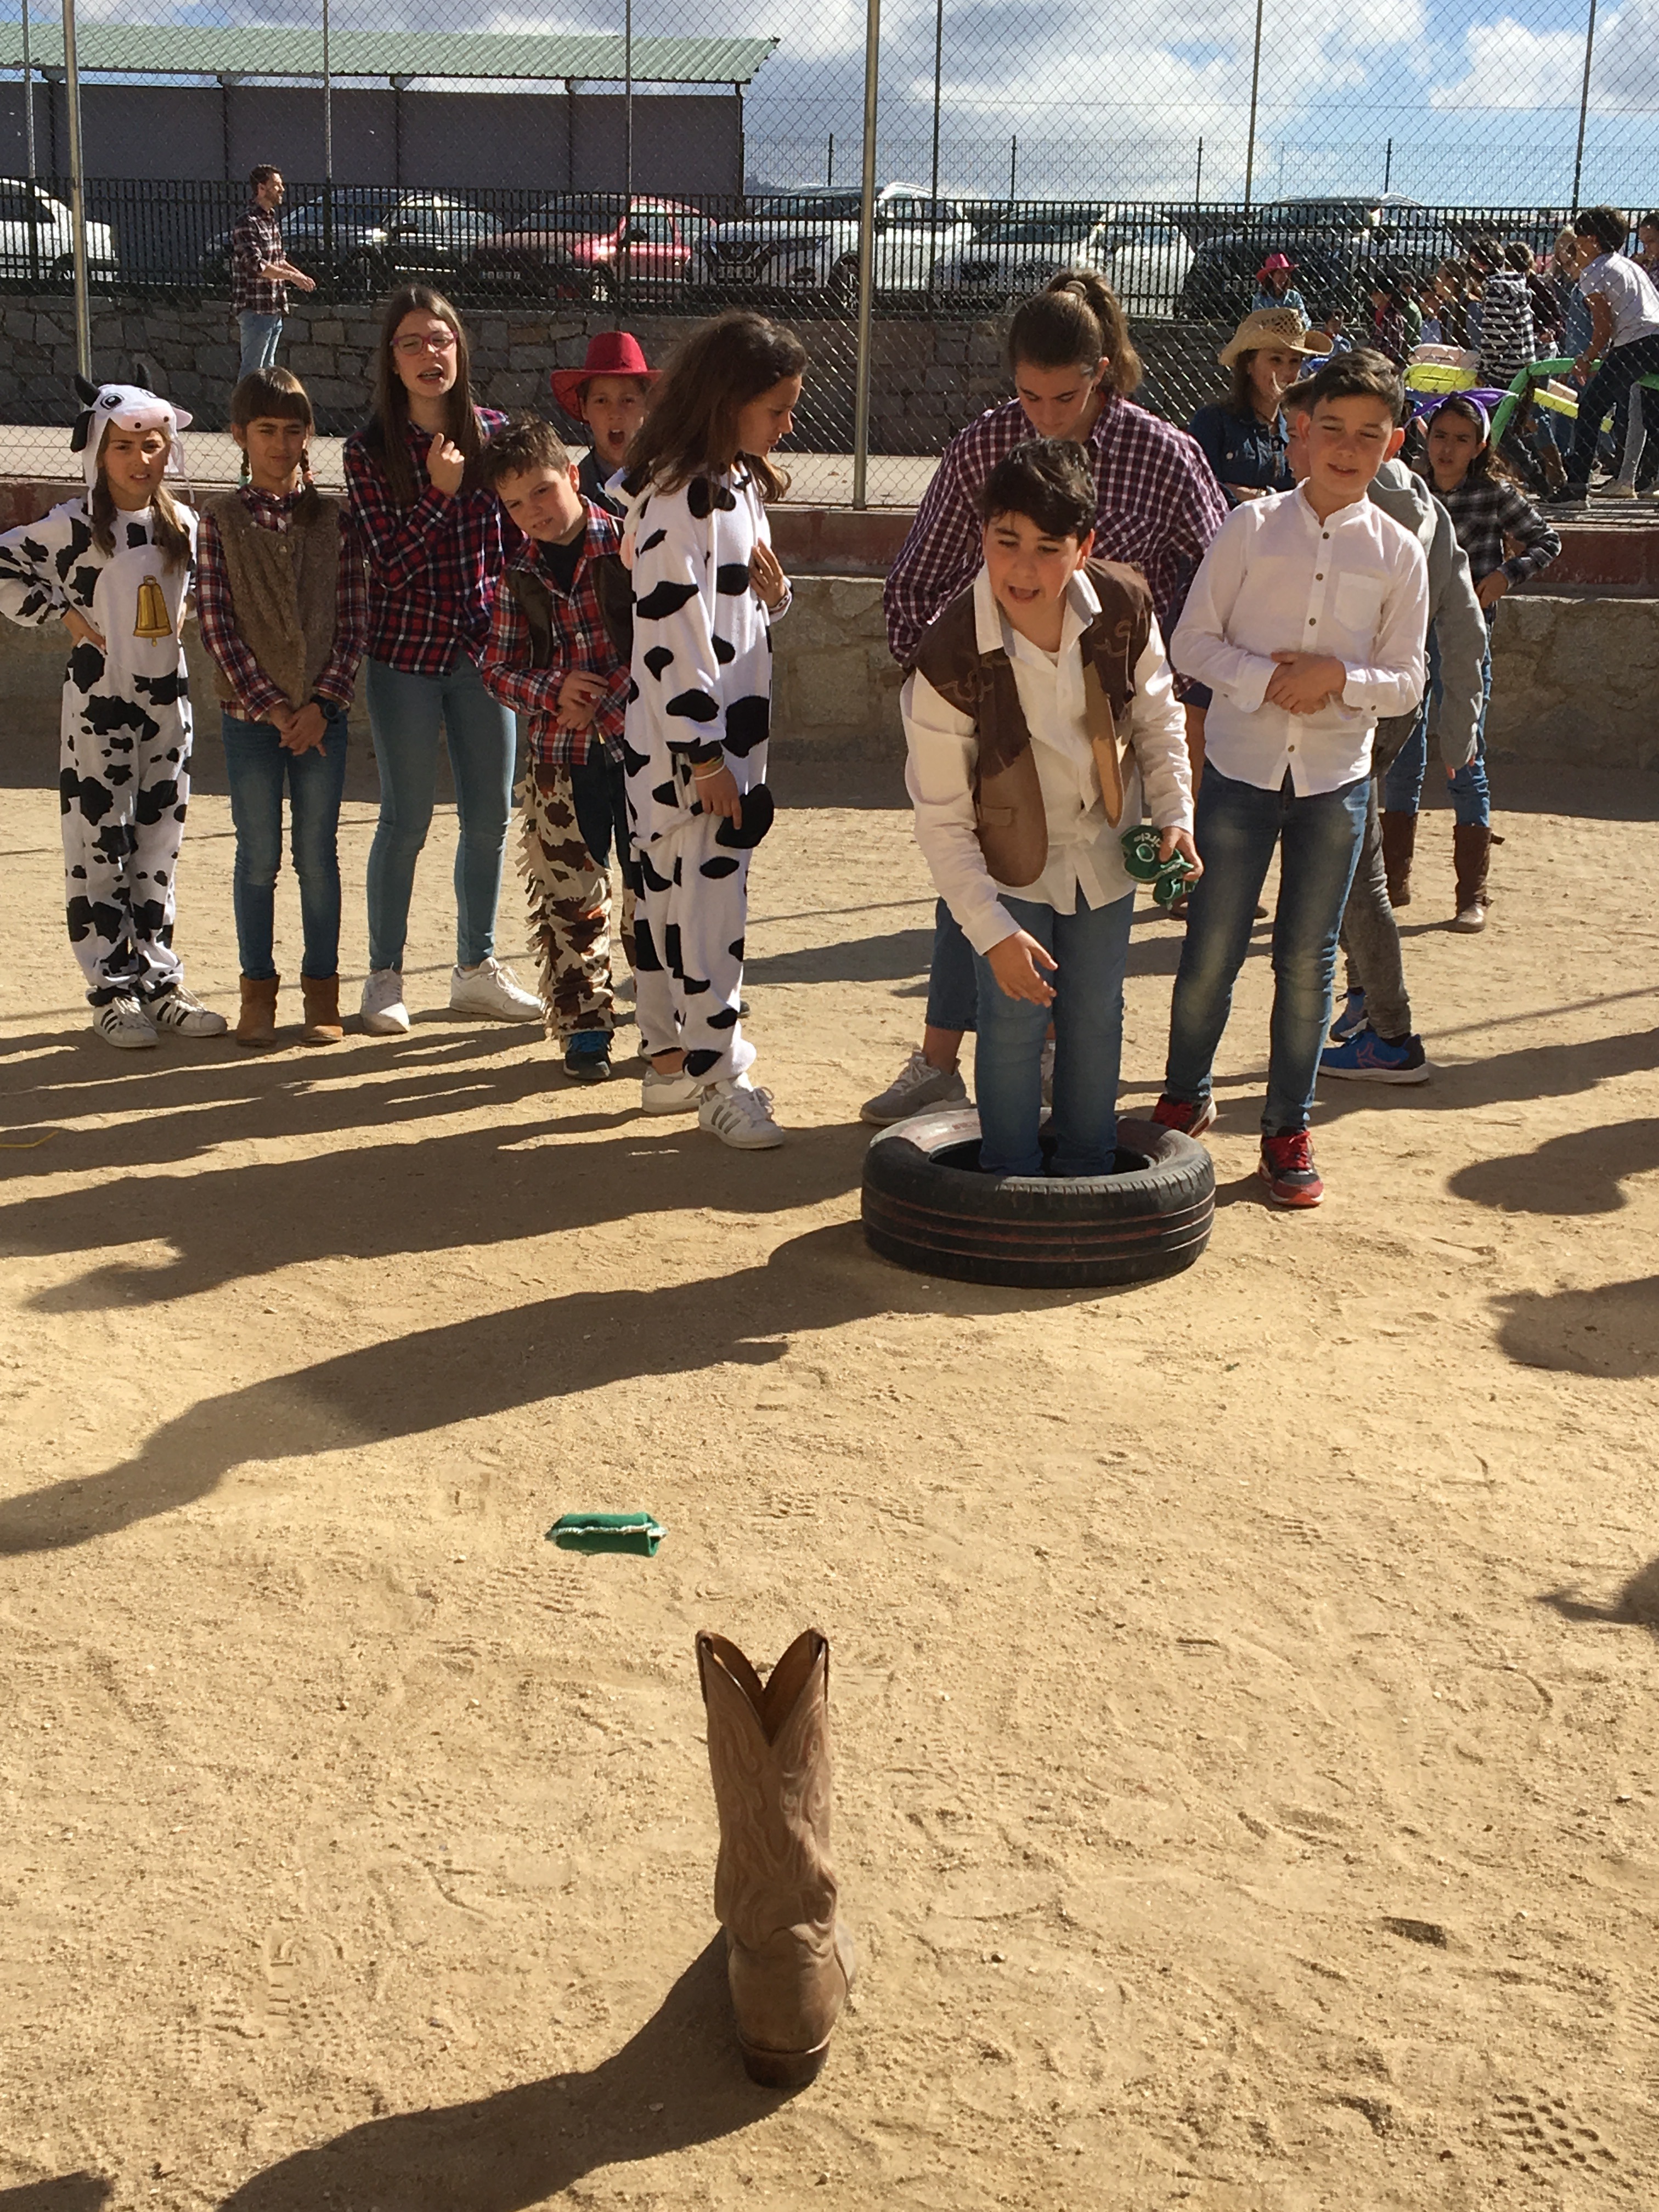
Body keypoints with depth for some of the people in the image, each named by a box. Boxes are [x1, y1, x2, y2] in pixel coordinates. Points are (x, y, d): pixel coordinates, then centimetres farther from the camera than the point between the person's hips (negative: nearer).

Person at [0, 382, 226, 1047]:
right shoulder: (74, 526, -9)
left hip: (168, 700, 5)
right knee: (99, 849, 0)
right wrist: (61, 614, -9)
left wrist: (181, 624, 6)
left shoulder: (184, 524, 5)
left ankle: (158, 981, 18)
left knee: (160, 848, 9)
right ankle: (112, 990, 7)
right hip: (98, 702, -4)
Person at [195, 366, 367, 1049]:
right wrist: (270, 705, -10)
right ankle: (258, 991, 16)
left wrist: (322, 703, -9)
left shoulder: (332, 516, 3)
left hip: (320, 714, 1)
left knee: (318, 856, 6)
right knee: (258, 858, 5)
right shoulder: (220, 520, 0)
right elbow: (217, 624, -4)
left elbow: (354, 619, 1)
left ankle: (321, 989, 16)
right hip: (251, 714, -1)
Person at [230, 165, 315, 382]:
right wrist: (292, 276, -20)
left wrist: (300, 275, 6)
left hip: (274, 307, 9)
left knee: (267, 369, 14)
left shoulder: (271, 220, 15)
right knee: (252, 370, -6)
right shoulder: (248, 224, -15)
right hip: (255, 308, -9)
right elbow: (256, 265, -23)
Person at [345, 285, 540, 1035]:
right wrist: (440, 494, -22)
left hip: (484, 649, 3)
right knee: (406, 821, 2)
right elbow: (389, 566, -13)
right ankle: (384, 977, 17)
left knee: (490, 817, 8)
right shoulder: (368, 451, -7)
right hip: (406, 654, -3)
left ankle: (476, 969, 24)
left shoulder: (494, 433, 1)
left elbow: (516, 540, 8)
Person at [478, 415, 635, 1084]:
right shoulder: (517, 575, 7)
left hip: (636, 745, -3)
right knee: (567, 900, 6)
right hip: (558, 758, 3)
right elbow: (497, 668, 8)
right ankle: (583, 1026, 19)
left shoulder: (629, 545, -4)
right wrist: (552, 691, -11)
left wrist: (605, 701, -16)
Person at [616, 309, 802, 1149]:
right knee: (709, 898, -5)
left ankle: (668, 1058, 22)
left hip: (729, 728, 9)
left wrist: (773, 590, -2)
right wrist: (705, 754, -20)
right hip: (684, 741, -9)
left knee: (666, 890, 15)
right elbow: (671, 629, -20)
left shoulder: (740, 483, 13)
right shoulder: (677, 496, -17)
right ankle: (716, 1077, 4)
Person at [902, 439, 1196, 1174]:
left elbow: (1157, 718, 2)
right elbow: (941, 820, -21)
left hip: (1103, 847, 3)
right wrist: (992, 931, -24)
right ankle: (1010, 1181, 15)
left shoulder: (1124, 606, -19)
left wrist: (1175, 813, -10)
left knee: (1095, 1015, 11)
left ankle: (1087, 1173, 29)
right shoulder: (949, 657, -29)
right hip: (1010, 861, -3)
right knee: (1015, 1018, -4)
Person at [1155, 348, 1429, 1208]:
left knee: (1307, 958, 6)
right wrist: (1263, 678, -16)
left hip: (1336, 778, 1)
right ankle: (1184, 1097, 26)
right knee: (1212, 950, 3)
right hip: (1241, 765, -1)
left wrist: (1339, 677, -15)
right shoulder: (1251, 527, -1)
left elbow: (1405, 679, 4)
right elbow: (1192, 640, -1)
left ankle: (1288, 1128, 19)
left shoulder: (1398, 553, 2)